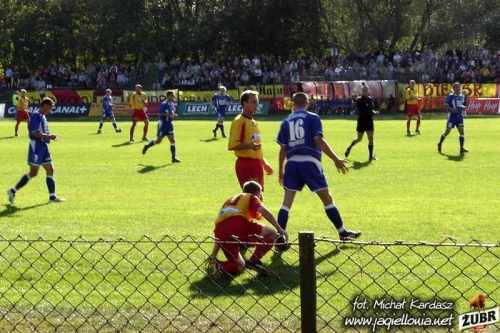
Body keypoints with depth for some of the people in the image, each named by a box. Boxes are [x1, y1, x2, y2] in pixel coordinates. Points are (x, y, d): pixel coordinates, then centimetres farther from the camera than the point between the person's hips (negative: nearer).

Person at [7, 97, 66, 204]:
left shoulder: (43, 116, 15)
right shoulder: (36, 116, -15)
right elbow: (35, 133, -22)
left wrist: (50, 136, 8)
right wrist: (49, 136, -17)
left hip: (43, 147, 10)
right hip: (36, 147, -10)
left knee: (50, 170, 7)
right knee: (33, 173, -6)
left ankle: (52, 196, 9)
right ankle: (13, 191, 3)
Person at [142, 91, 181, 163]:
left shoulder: (172, 105, 9)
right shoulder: (164, 104, -16)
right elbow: (159, 113, -21)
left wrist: (174, 115, 3)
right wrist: (168, 114, -27)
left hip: (169, 124, 7)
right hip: (163, 124, -7)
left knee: (172, 140, -1)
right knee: (158, 141, 1)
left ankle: (174, 158, 0)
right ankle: (147, 146, 27)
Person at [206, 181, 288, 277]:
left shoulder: (228, 201, 38)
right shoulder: (251, 197, 22)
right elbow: (265, 212, 0)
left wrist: (213, 256, 34)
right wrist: (279, 229, 4)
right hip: (239, 226, -6)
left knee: (239, 267, 24)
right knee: (272, 234, 10)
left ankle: (219, 265, -6)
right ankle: (254, 261, -6)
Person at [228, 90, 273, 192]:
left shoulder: (254, 122, 18)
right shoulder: (239, 121, -10)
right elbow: (232, 145, -18)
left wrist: (264, 162, 22)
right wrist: (249, 145, -29)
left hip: (256, 163, 9)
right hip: (246, 163, -9)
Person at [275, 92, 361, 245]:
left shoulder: (286, 122, 12)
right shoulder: (312, 118, 2)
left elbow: (283, 148, 10)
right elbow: (319, 141, -9)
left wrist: (281, 170, 20)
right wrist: (336, 159, -9)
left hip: (292, 163, 3)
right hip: (309, 161, -3)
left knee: (287, 201, 3)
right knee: (327, 198, 7)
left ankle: (279, 237, -4)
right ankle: (343, 233, 15)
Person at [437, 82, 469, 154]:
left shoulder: (462, 96, 8)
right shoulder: (451, 96, -8)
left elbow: (464, 104, 21)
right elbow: (446, 105, -9)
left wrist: (464, 107, 0)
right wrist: (452, 109, -22)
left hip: (459, 116, 4)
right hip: (452, 116, -4)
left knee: (461, 131, -6)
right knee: (447, 131, 2)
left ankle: (462, 148, -5)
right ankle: (440, 144, 24)